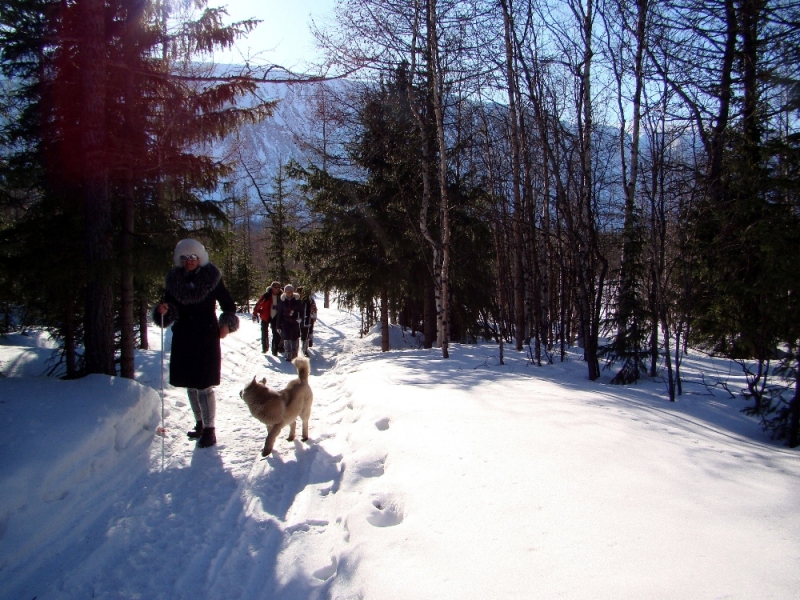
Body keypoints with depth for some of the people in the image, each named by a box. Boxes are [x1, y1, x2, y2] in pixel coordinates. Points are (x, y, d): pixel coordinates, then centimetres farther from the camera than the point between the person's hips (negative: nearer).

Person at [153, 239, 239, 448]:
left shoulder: (212, 278, -5)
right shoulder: (175, 280, 5)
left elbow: (229, 305, 1)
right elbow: (171, 311, 10)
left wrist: (227, 324, -15)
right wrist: (162, 310, -13)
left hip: (206, 338, -5)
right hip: (183, 339, 5)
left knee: (204, 385, -6)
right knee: (190, 385, 14)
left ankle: (209, 430, 3)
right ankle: (200, 424, 29)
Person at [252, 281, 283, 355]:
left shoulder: (281, 296, -6)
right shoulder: (266, 296, -15)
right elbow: (258, 304, -10)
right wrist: (255, 314, -11)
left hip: (275, 317, 2)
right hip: (265, 317, -2)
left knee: (276, 334, -1)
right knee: (265, 333, 11)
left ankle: (275, 350, 7)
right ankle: (264, 348, 30)